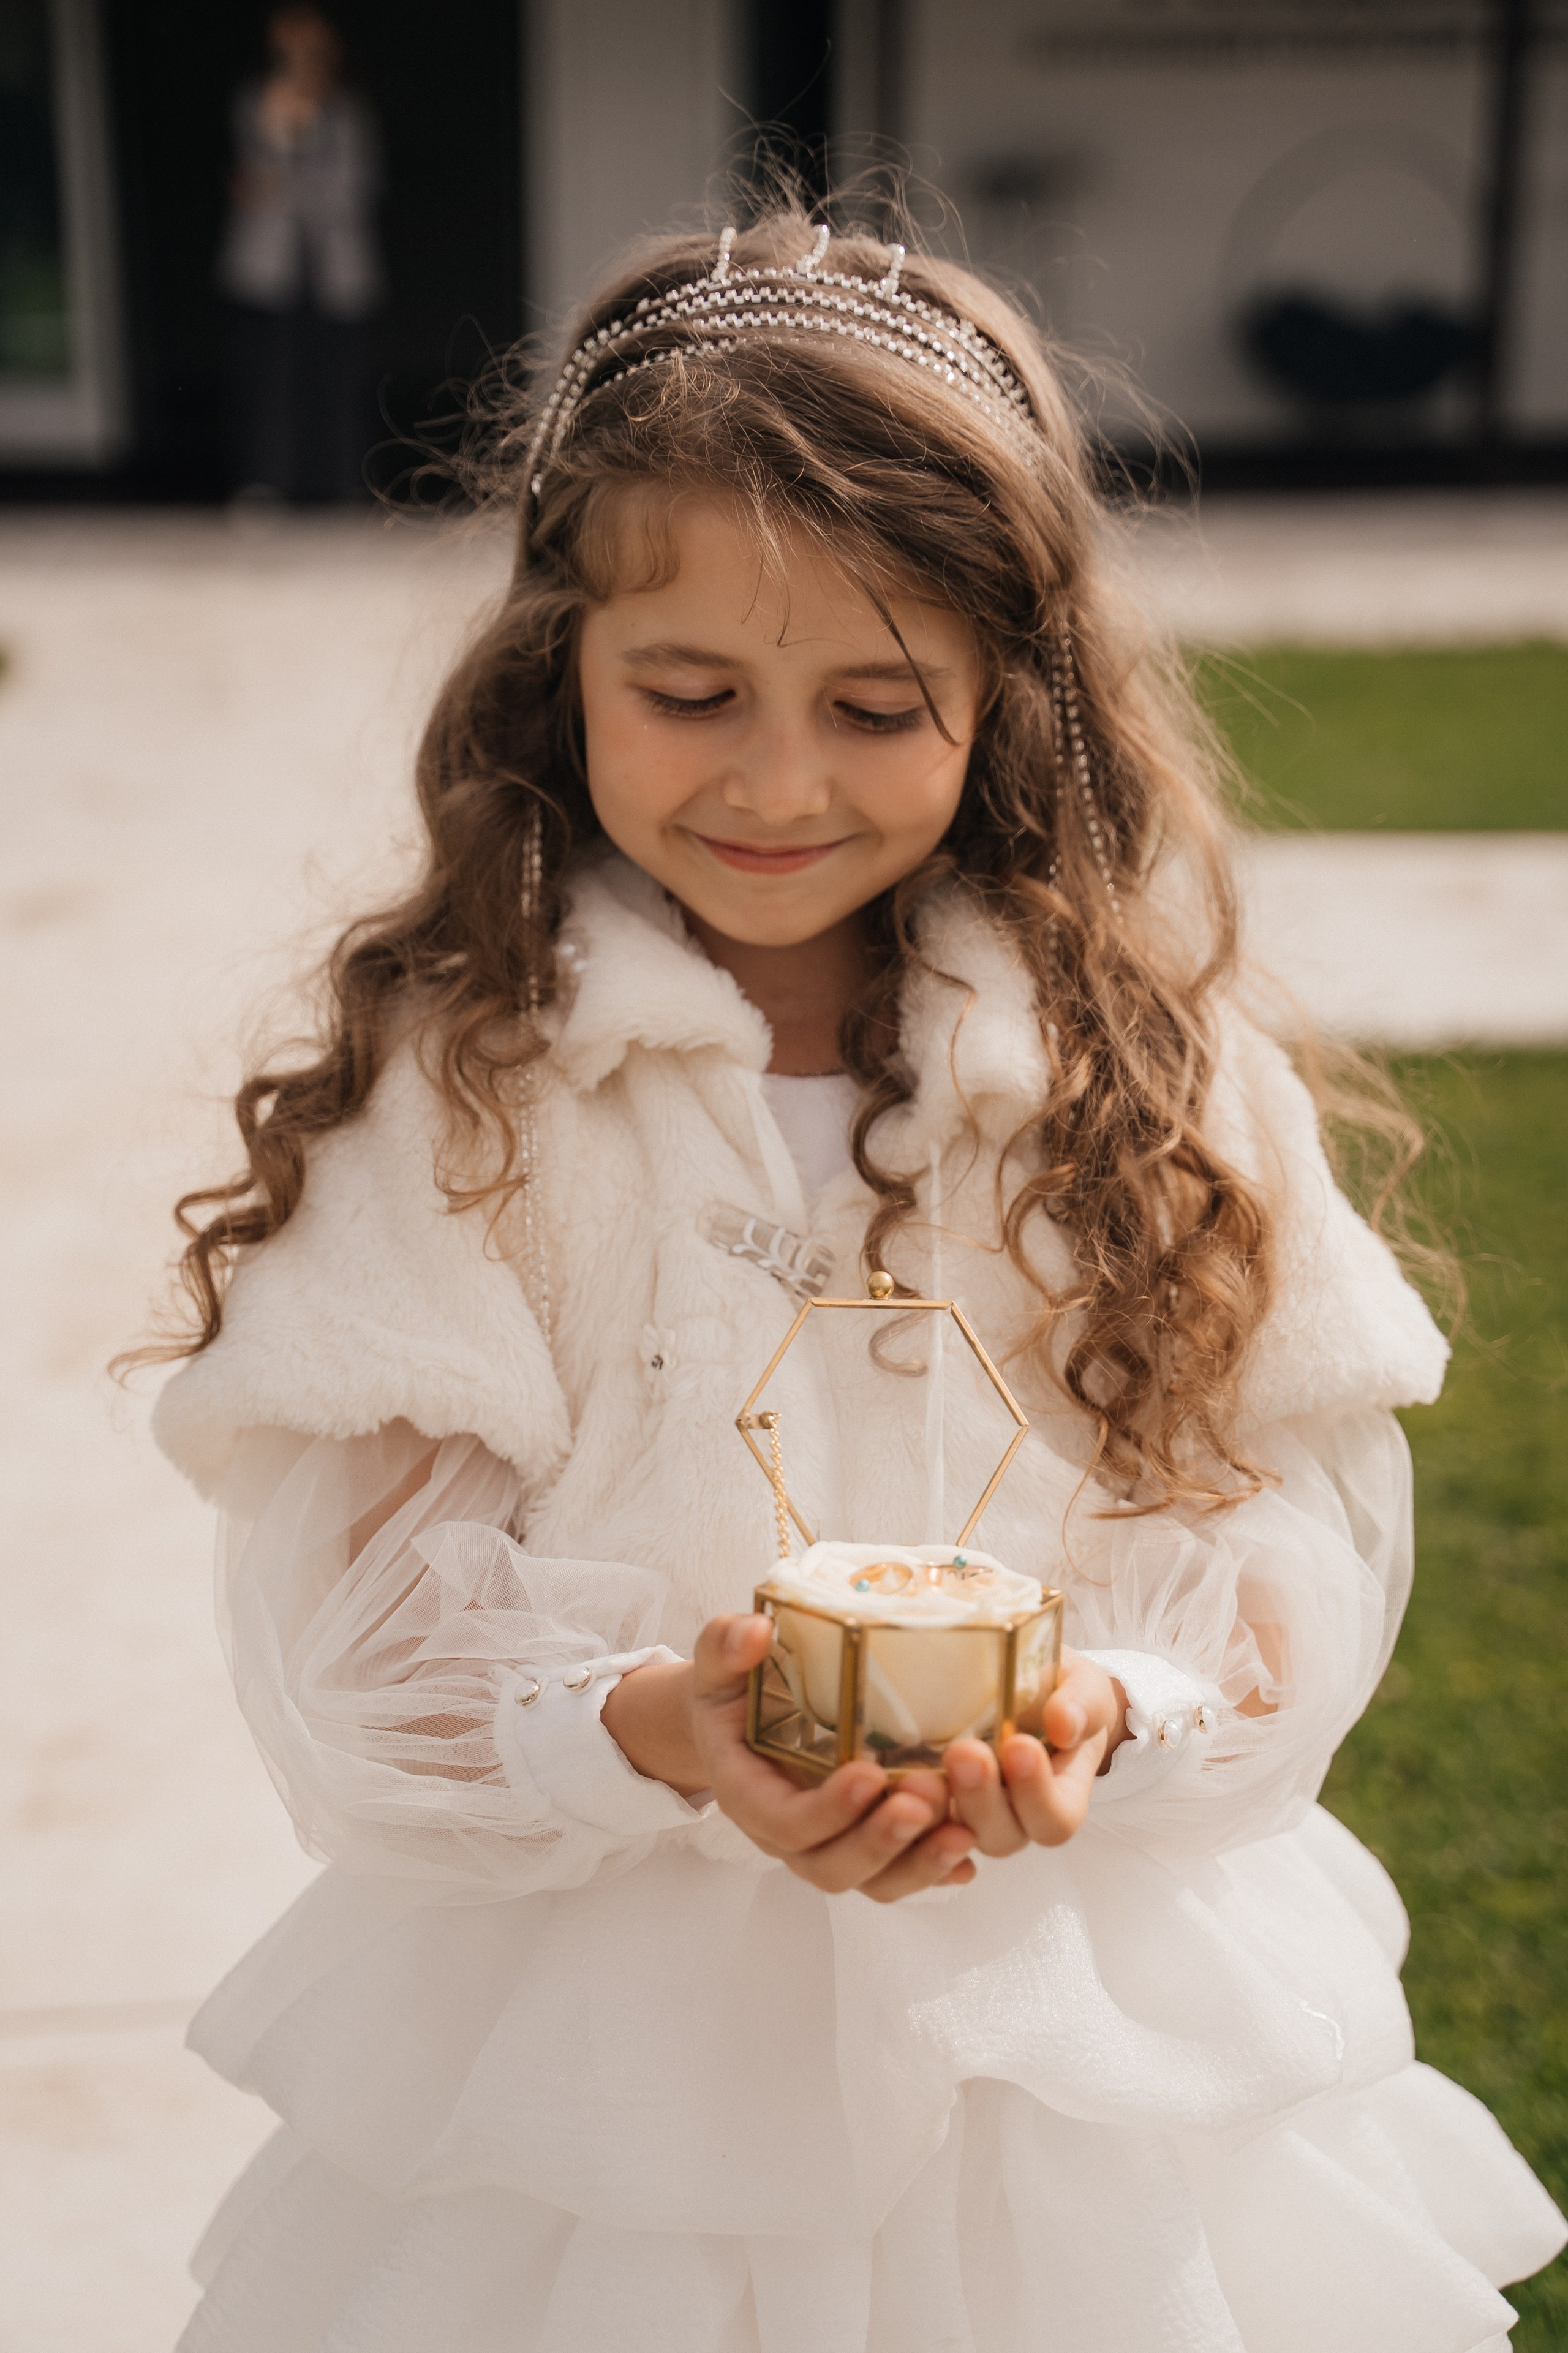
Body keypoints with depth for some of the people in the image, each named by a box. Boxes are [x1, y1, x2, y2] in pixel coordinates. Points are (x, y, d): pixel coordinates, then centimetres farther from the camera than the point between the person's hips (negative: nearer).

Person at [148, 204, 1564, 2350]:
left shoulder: (1145, 1070, -6)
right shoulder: (441, 1089, -11)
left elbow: (1301, 1522, -5)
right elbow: (352, 1622, -12)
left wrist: (1104, 1711, -24)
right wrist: (649, 1734, -30)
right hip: (602, 2056, -1)